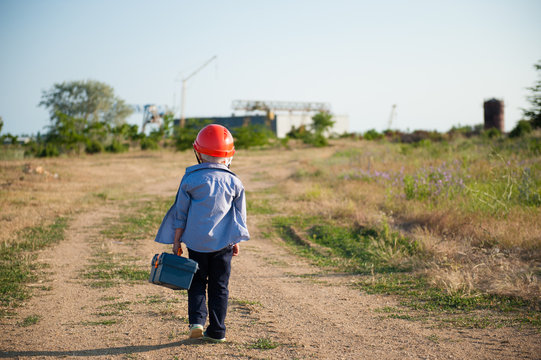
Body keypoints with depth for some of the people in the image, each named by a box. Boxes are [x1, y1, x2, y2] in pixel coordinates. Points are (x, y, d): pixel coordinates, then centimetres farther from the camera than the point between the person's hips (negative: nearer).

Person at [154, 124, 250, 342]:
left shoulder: (190, 179, -5)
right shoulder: (234, 182, -1)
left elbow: (181, 214, -1)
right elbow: (239, 215, 6)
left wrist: (176, 241, 8)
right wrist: (236, 241, 17)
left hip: (196, 242, -1)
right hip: (223, 242, 1)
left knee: (197, 283, 14)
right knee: (219, 286, 8)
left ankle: (197, 321, -1)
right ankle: (216, 331, 11)